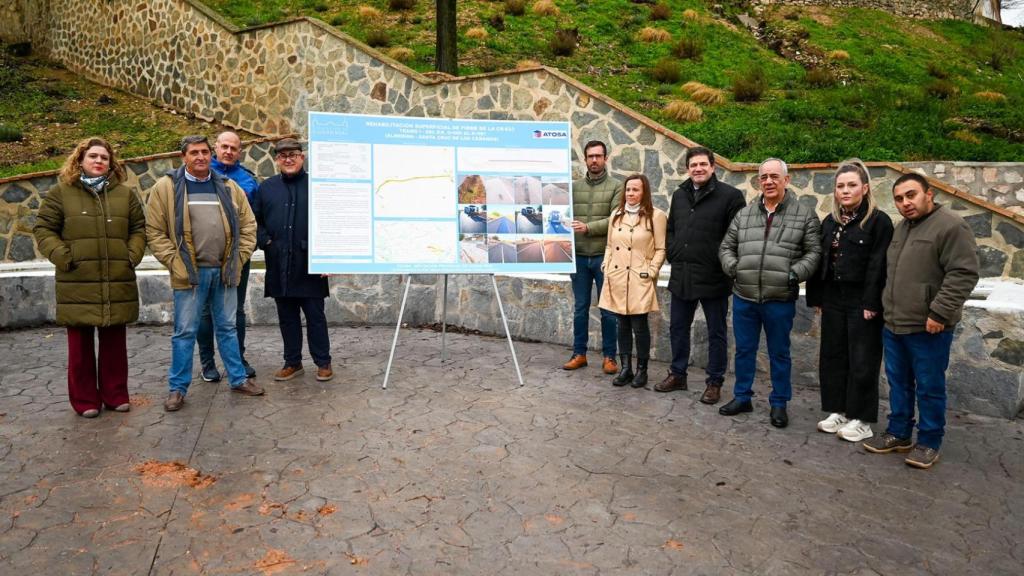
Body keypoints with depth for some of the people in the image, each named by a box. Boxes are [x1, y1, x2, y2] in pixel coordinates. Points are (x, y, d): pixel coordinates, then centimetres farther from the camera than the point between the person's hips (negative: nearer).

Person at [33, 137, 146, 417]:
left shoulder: (125, 193, 10)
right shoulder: (60, 192, 3)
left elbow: (138, 228, 14)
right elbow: (43, 229, 2)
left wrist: (133, 255, -1)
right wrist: (63, 257, -9)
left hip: (117, 282, 2)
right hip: (77, 283, -2)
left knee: (115, 342, 10)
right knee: (81, 343, 6)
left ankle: (116, 394, 22)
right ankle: (85, 399, 16)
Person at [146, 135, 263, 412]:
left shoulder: (229, 187, 8)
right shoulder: (166, 187, -1)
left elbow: (248, 225, 10)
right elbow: (155, 232, -2)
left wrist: (239, 257, 2)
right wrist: (174, 262, -9)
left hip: (225, 271, 3)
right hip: (189, 273, -3)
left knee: (227, 327, 14)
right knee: (185, 332, 4)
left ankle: (238, 378, 25)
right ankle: (178, 388, 16)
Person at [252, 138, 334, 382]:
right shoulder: (266, 188, 10)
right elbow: (255, 220, 15)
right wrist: (264, 240, -1)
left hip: (310, 265, -3)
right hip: (279, 267, 4)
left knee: (315, 316, 4)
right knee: (287, 318, 12)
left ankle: (323, 362, 16)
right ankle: (293, 362, 23)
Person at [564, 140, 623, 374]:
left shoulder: (616, 187, 0)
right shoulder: (574, 186, 10)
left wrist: (588, 227, -21)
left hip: (604, 256, -3)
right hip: (579, 256, 3)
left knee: (608, 309, 5)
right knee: (580, 308, 10)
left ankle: (609, 356, 14)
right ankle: (579, 353, 20)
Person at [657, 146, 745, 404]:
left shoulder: (730, 196, -9)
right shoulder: (679, 195, 11)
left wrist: (725, 265, -11)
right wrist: (673, 255, 10)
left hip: (713, 278, -5)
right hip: (681, 276, 6)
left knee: (716, 332, 7)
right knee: (678, 328, 15)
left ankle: (714, 382, 19)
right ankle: (677, 375, 31)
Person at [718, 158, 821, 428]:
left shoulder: (805, 214, -1)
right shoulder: (743, 214, 8)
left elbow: (814, 252, -2)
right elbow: (726, 247, 14)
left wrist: (796, 274, -15)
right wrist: (732, 267, -4)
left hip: (780, 300, -3)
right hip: (743, 297, 3)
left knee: (779, 353, 9)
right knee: (744, 349, 13)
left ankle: (779, 403, 23)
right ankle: (742, 397, 28)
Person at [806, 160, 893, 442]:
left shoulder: (879, 221, -8)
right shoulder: (830, 222, 11)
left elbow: (878, 265, -13)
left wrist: (871, 303, -17)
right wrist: (816, 297, 7)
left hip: (862, 303, -6)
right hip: (833, 301, 6)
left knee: (862, 361, 2)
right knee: (832, 356, 11)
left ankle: (862, 420, 12)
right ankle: (838, 411, 24)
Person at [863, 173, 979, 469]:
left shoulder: (950, 226, -12)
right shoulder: (901, 228, 14)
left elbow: (963, 274, -18)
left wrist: (939, 313, -21)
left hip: (928, 329, -8)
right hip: (893, 325, 8)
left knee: (929, 388, 4)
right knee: (898, 384, 16)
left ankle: (929, 443, 17)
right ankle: (898, 434, 28)